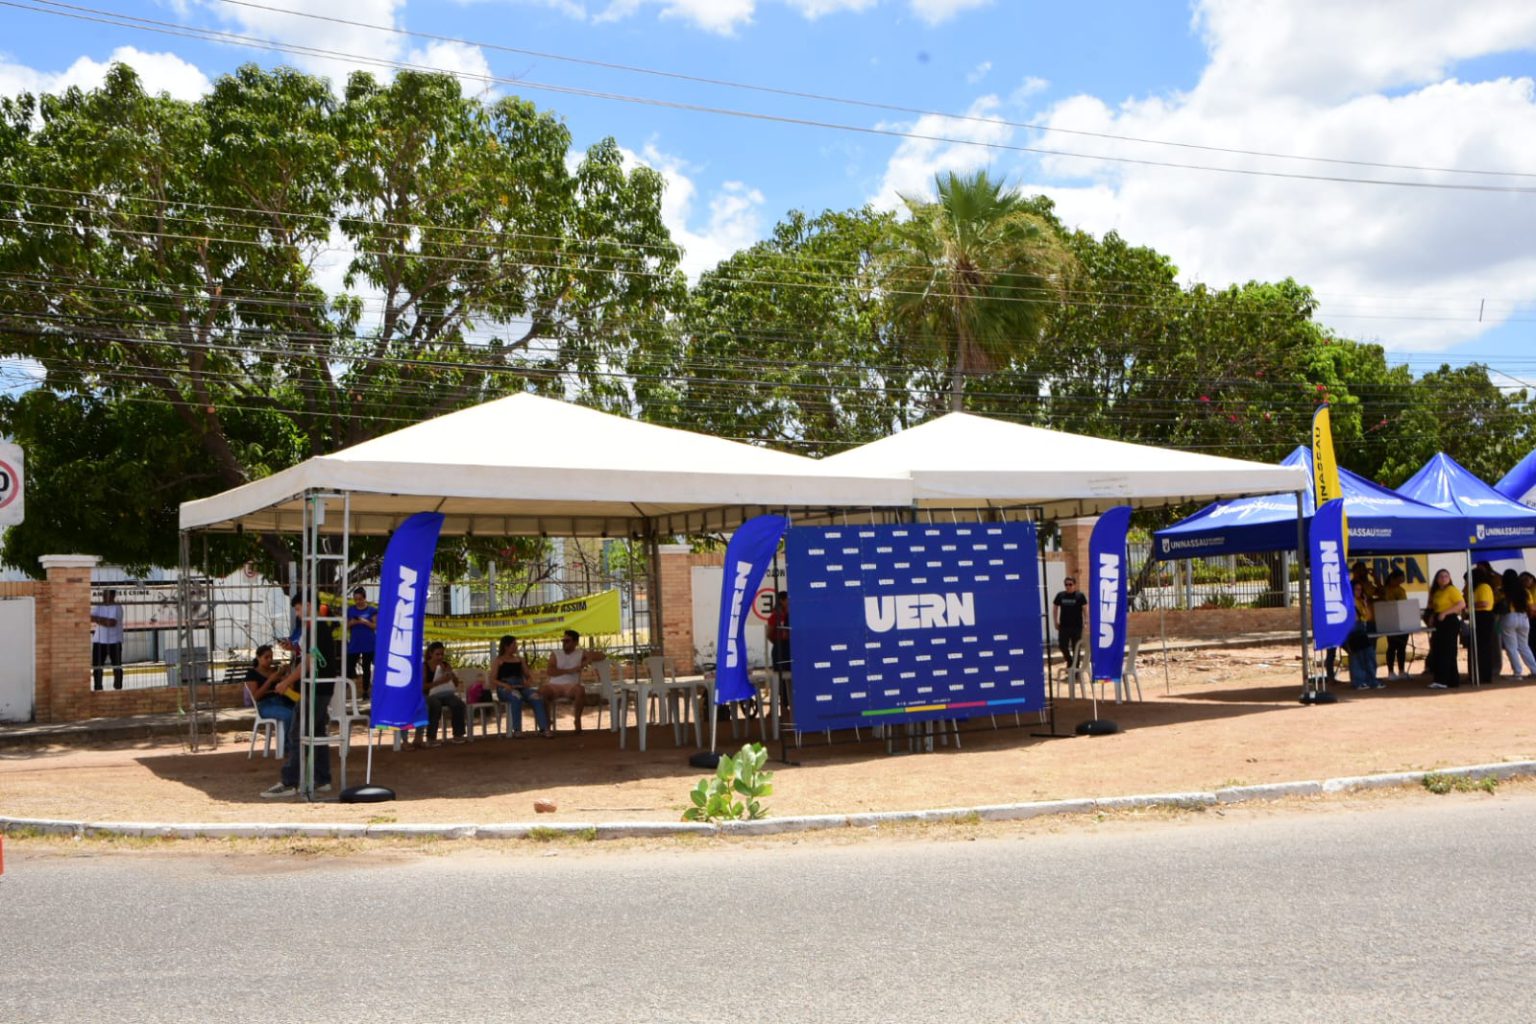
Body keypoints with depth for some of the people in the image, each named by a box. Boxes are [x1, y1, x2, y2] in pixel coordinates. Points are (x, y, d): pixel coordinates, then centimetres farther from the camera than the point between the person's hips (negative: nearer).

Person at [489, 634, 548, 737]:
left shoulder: (520, 660, 23)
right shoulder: (498, 660, 10)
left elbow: (528, 676, 22)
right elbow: (493, 679, 0)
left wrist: (528, 682, -3)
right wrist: (504, 685, -18)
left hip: (520, 687, 4)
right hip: (505, 689, -4)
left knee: (536, 697, -29)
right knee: (516, 697, -40)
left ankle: (544, 728, -37)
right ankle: (517, 730, -38)